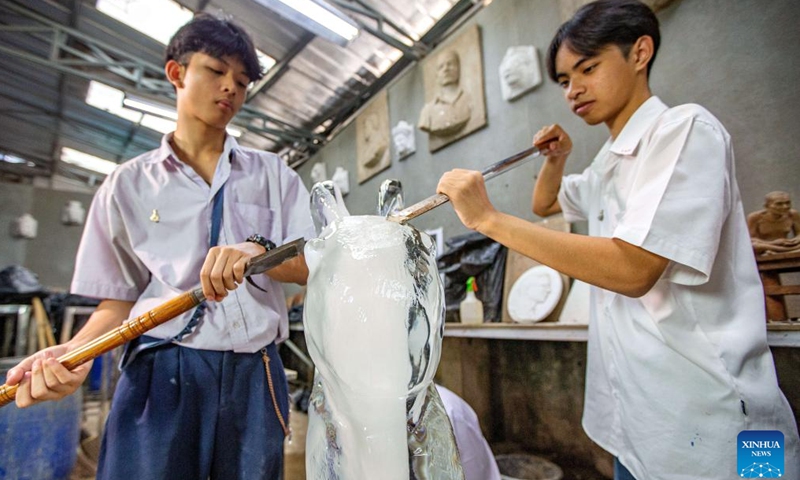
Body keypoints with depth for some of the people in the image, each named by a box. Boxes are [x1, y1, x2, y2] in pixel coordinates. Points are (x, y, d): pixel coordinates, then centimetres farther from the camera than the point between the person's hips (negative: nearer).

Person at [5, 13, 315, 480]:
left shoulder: (273, 174, 6)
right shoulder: (130, 183, 6)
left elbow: (316, 266, -1)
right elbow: (121, 298, 9)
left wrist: (258, 252, -19)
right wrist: (74, 352, -10)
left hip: (254, 376, 1)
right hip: (162, 375, 0)